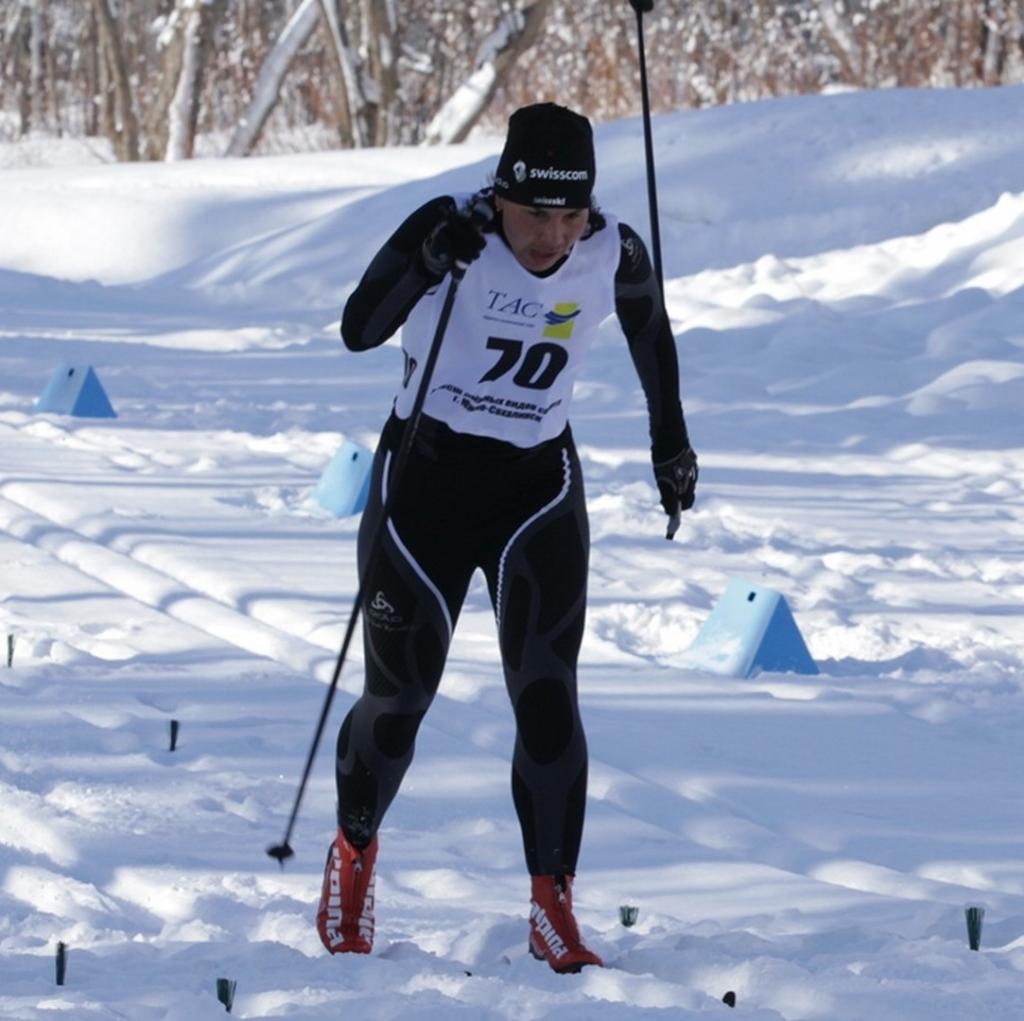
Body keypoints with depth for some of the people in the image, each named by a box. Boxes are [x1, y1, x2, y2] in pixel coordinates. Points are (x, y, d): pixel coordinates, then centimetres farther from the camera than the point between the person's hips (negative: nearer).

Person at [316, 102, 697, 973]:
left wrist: (671, 436, 20)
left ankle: (553, 907, -9)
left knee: (546, 693, -14)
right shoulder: (453, 230, -20)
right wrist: (428, 263, -44)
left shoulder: (613, 256, -11)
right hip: (425, 479, -1)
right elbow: (358, 331, -28)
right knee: (400, 697, 7)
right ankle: (354, 853, 35)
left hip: (538, 489, 1)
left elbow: (650, 324, 12)